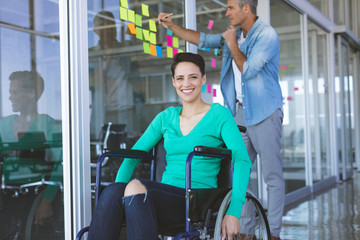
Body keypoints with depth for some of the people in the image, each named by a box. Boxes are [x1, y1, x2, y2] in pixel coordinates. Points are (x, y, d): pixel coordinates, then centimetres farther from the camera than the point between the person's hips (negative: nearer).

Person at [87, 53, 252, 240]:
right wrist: (119, 192, -1)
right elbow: (132, 157, 18)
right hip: (164, 198, 4)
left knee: (136, 187, -33)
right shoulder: (166, 117, 18)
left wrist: (234, 211, -21)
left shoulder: (219, 115, 4)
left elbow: (242, 161, -8)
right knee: (112, 192, -27)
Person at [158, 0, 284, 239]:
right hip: (240, 112, 7)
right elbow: (203, 39, 18)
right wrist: (172, 26, 14)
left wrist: (232, 44, -8)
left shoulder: (267, 35, -10)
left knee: (272, 175, -3)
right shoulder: (235, 34, 13)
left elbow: (248, 70, -18)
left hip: (265, 114, -7)